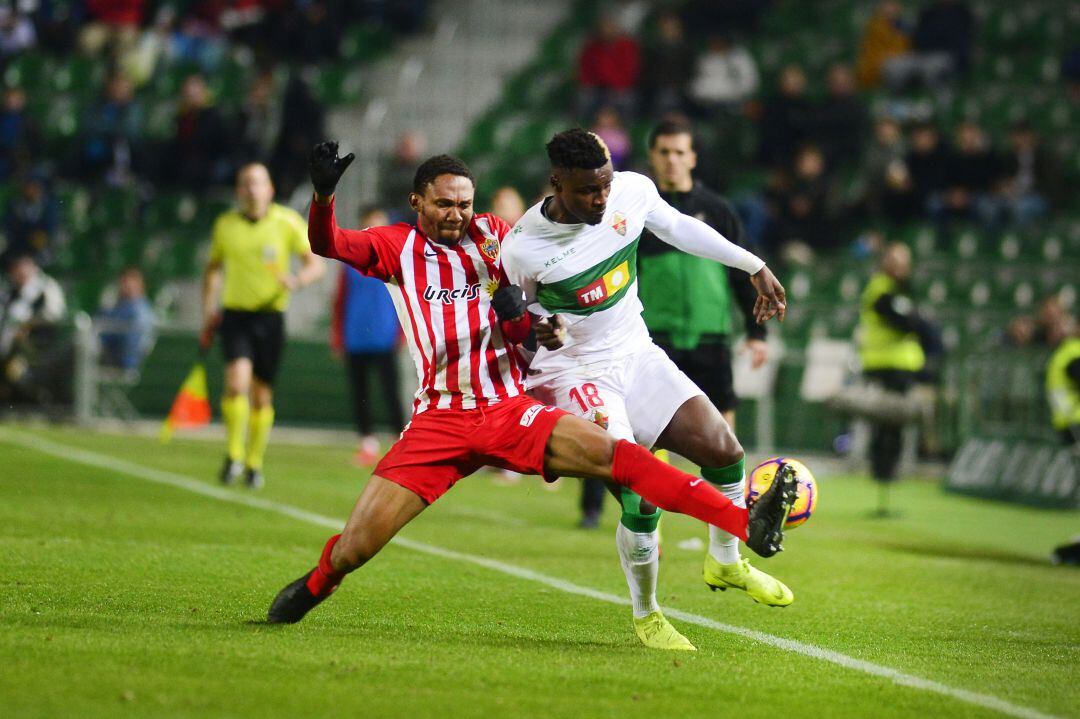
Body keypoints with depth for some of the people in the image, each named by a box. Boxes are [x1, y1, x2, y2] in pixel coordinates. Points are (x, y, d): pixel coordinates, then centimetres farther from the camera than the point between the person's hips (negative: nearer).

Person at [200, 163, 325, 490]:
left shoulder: (287, 222, -2)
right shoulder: (225, 225, 4)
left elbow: (316, 263, -1)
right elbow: (213, 268, 19)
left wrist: (298, 280, -22)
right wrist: (209, 310, 11)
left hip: (270, 316, 0)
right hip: (235, 314, 0)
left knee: (262, 396, 5)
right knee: (237, 381, -21)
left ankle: (254, 462, 21)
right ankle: (234, 454, -8)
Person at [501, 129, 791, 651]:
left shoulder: (633, 191, -12)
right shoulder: (523, 249, -22)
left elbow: (679, 229, 10)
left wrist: (755, 266, 16)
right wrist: (541, 330, -25)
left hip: (636, 354, 6)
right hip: (574, 373, -6)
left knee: (722, 450, -3)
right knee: (642, 498, -18)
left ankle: (727, 564, 25)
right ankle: (645, 616, 6)